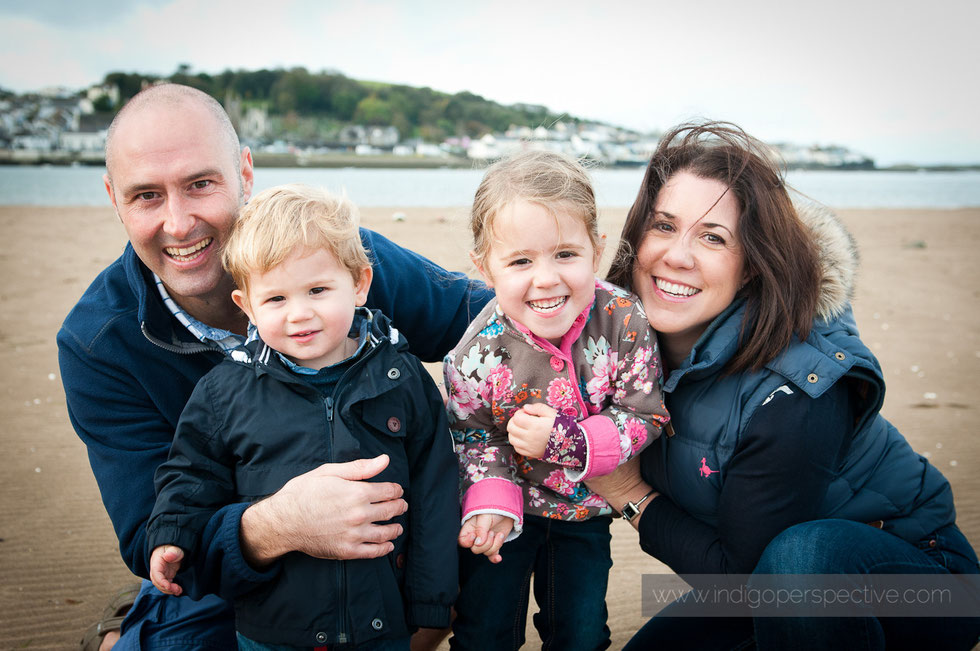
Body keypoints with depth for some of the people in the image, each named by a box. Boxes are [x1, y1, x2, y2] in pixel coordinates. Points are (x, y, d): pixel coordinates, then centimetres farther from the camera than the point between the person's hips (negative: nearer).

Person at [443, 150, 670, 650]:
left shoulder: (624, 322, -25)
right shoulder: (478, 353, -25)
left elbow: (643, 417, -19)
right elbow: (474, 435, -9)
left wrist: (562, 440, -31)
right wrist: (491, 500, -24)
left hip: (586, 507, 1)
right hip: (510, 507, -1)